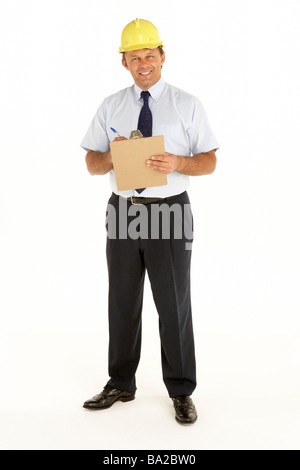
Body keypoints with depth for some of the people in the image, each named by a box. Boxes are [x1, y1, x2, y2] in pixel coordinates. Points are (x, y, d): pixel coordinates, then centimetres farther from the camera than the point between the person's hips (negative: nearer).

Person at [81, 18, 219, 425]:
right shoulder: (110, 107, 8)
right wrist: (112, 155, -14)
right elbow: (92, 164, 9)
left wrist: (177, 163, -21)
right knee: (122, 303, 12)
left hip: (170, 212, -2)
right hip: (122, 211, 3)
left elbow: (209, 162, -1)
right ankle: (121, 385, 28)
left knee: (174, 305, 3)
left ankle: (181, 391, 19)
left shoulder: (187, 105, 1)